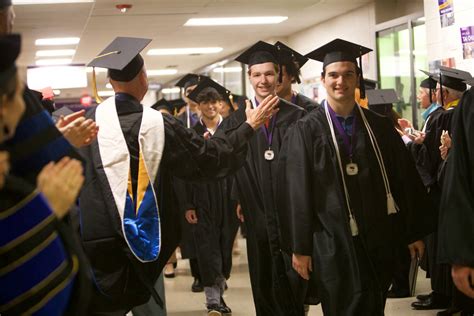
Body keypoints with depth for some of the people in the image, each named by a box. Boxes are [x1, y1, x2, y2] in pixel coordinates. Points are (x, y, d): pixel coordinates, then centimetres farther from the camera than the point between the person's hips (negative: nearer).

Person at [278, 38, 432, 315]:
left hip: (379, 240, 4)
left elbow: (405, 180, 8)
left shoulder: (379, 126, 6)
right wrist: (300, 248, -8)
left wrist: (415, 232, 7)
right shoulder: (306, 131, -5)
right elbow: (297, 192, -6)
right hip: (334, 244, -4)